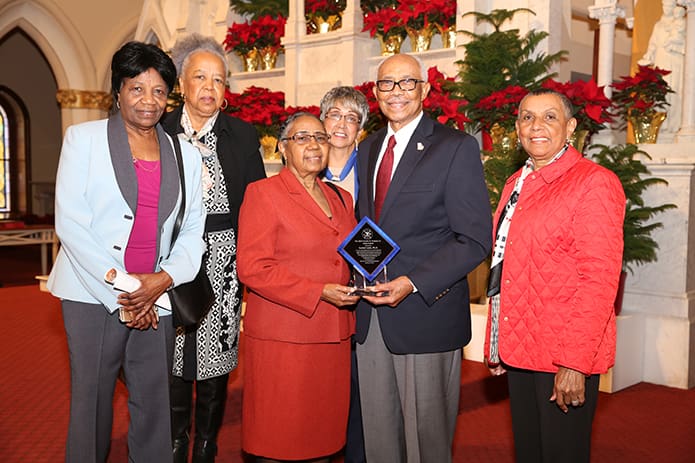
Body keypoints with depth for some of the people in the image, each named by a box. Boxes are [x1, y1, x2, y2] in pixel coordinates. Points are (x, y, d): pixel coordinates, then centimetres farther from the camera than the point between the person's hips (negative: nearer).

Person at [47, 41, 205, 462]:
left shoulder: (186, 155, 11)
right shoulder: (84, 138, 2)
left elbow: (193, 229, 9)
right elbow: (70, 223, -5)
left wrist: (165, 277, -10)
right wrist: (119, 290, -11)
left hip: (157, 299, 3)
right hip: (94, 295, -2)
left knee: (154, 404, 7)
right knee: (91, 401, 5)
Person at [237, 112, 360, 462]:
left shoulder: (341, 198, 15)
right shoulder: (263, 193, -5)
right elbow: (252, 268, -13)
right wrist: (319, 292, -18)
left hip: (333, 339, 6)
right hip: (281, 341, -6)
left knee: (323, 434, 13)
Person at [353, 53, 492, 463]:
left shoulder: (457, 147, -7)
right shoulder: (368, 149, 14)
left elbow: (475, 240, -12)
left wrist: (412, 284, -20)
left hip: (426, 314, -5)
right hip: (371, 317, 6)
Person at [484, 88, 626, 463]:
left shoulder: (594, 183, -11)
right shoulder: (515, 184, 13)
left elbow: (599, 281, -17)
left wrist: (574, 363, -21)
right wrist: (496, 344, 13)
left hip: (566, 359, -7)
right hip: (518, 349, 7)